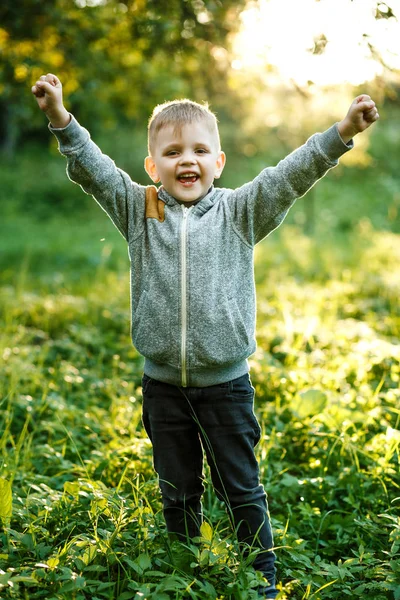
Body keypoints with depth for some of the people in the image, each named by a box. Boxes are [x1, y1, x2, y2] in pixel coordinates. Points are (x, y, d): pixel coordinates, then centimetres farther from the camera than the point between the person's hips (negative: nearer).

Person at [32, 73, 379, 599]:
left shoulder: (239, 212, -4)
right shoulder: (139, 211, 0)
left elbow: (293, 173, -13)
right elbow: (92, 169, -9)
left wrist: (343, 131, -25)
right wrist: (61, 119, -24)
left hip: (225, 383, -2)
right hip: (163, 384, 2)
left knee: (242, 488, 10)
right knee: (177, 491, 17)